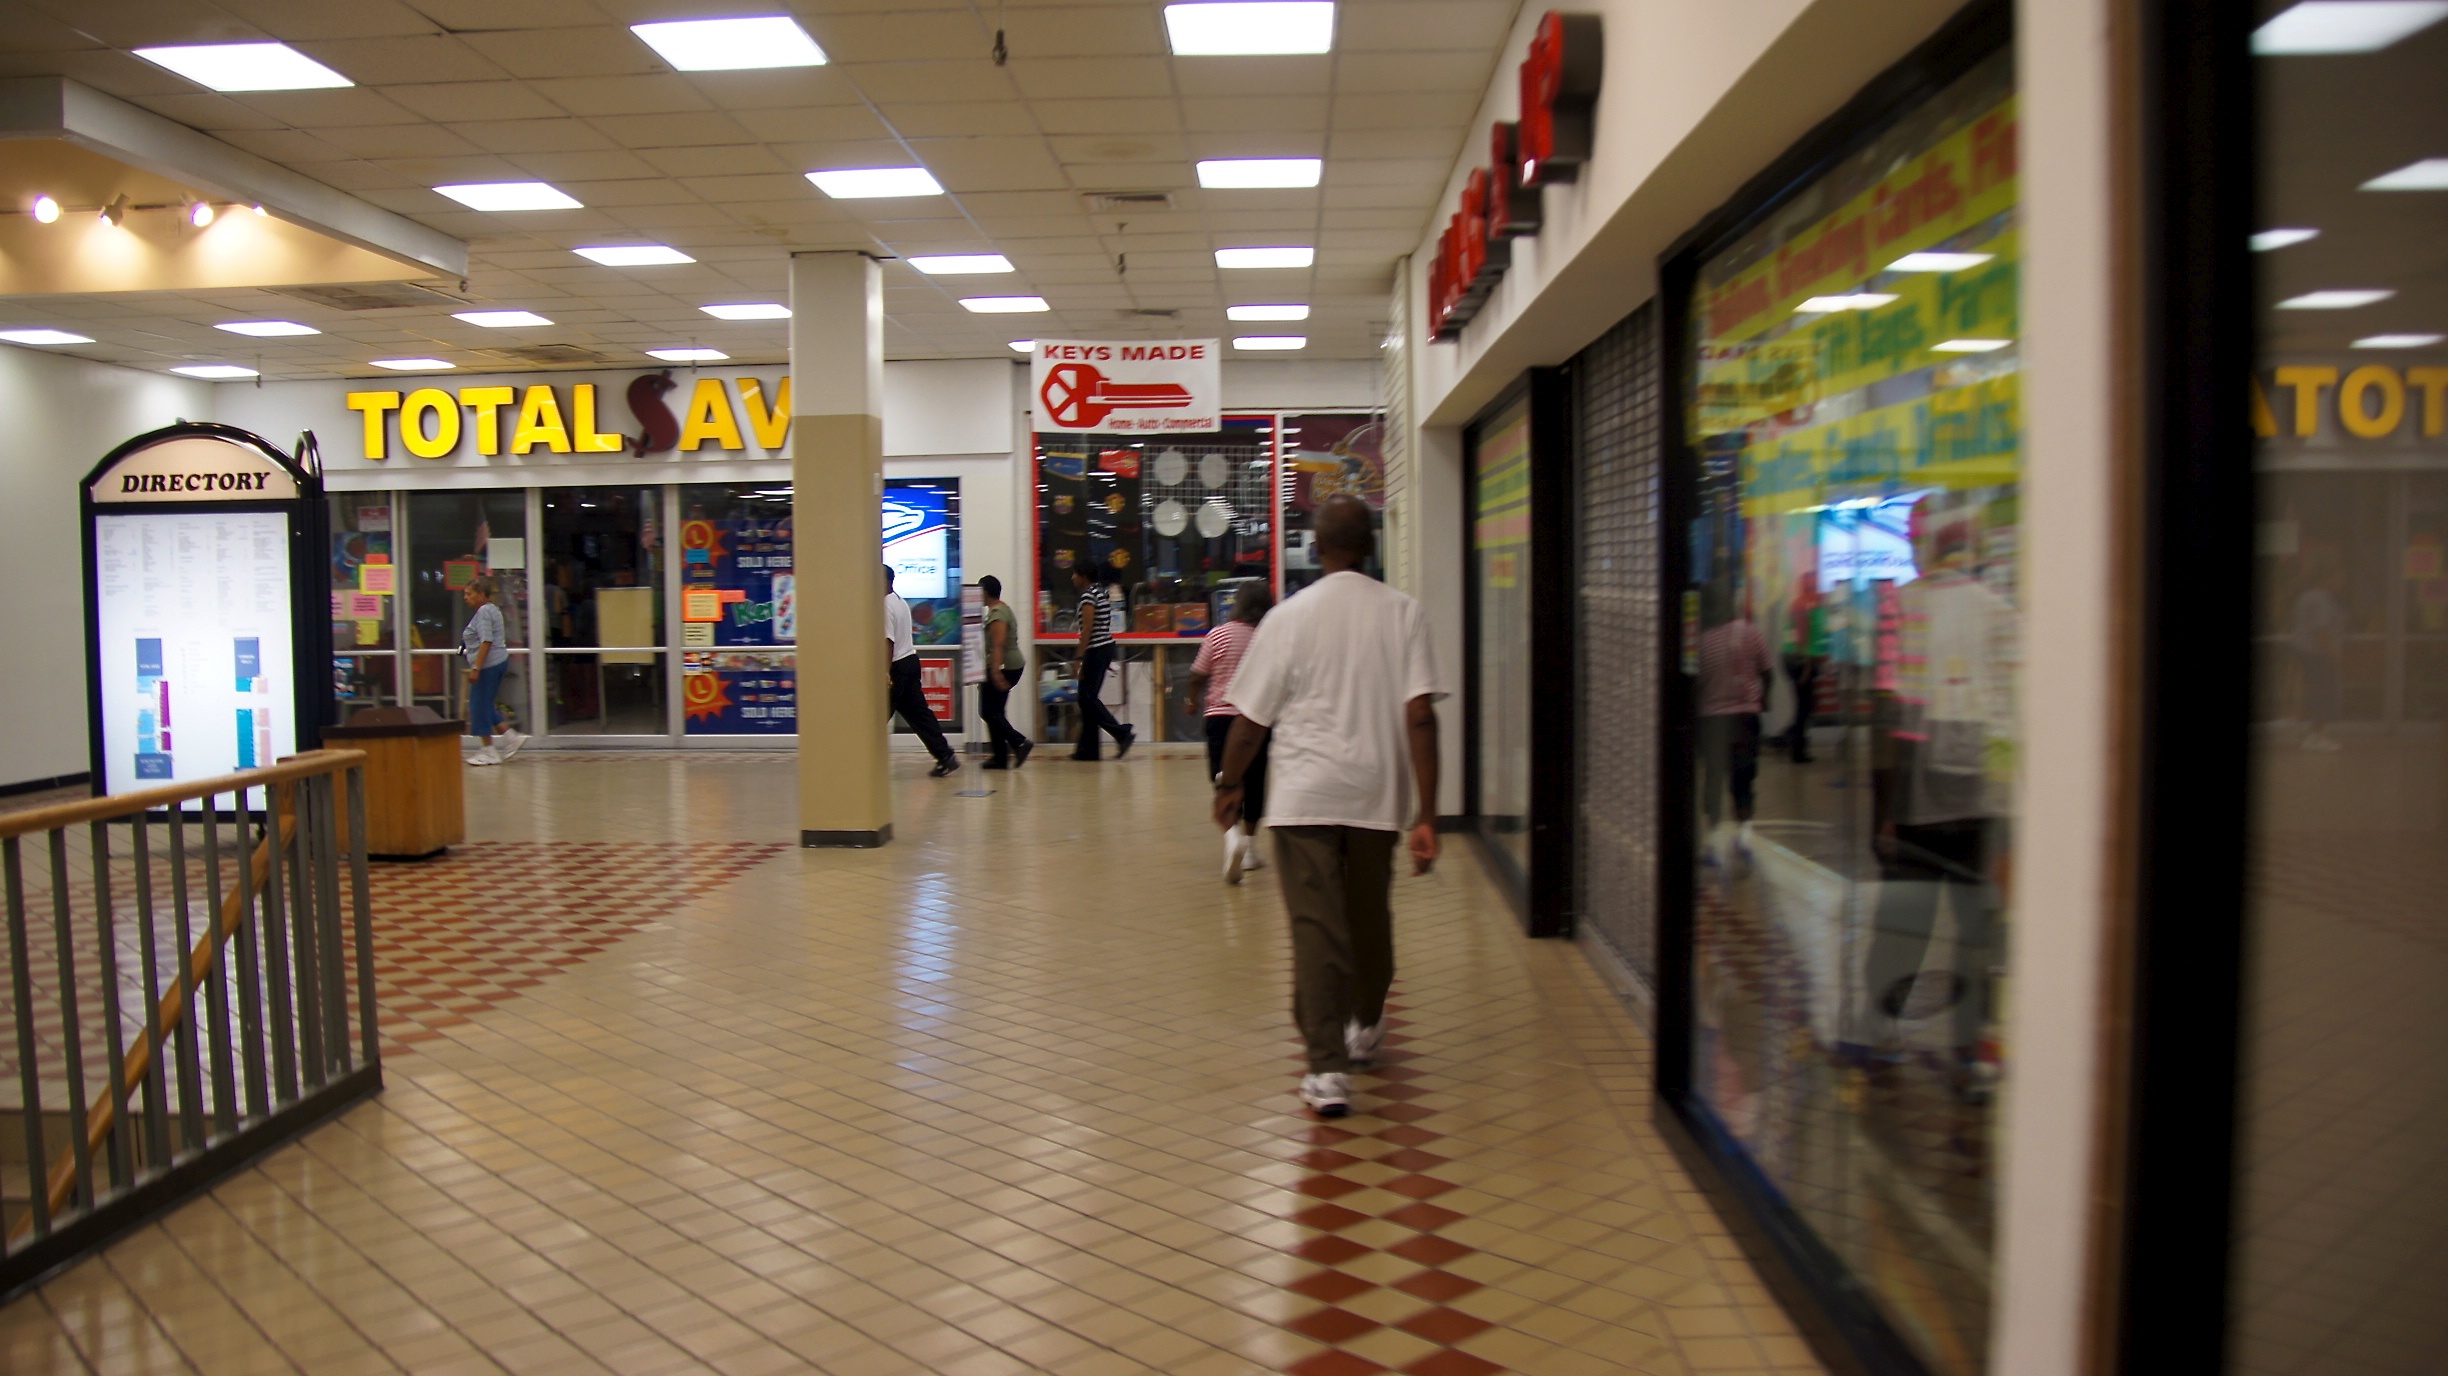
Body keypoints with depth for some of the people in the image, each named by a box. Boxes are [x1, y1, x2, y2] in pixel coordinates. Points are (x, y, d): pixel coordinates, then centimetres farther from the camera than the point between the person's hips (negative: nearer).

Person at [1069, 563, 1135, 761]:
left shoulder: (1088, 596, -13)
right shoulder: (1103, 593, 15)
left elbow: (1087, 629, -18)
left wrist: (1079, 659, -18)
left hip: (1095, 650, -10)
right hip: (1106, 648, 10)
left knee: (1087, 698, -5)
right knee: (1087, 698, 11)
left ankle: (1122, 734, -10)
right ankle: (1087, 749, 12)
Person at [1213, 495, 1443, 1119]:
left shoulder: (1289, 617, -4)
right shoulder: (1403, 614, -3)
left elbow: (1250, 720, -1)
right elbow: (1420, 718, -10)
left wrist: (1230, 784, 16)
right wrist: (1426, 815, -9)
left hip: (1304, 794, -2)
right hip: (1378, 794, 2)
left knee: (1315, 926, 0)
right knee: (1368, 915, 20)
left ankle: (1327, 1067, -7)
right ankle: (1365, 1027, 42)